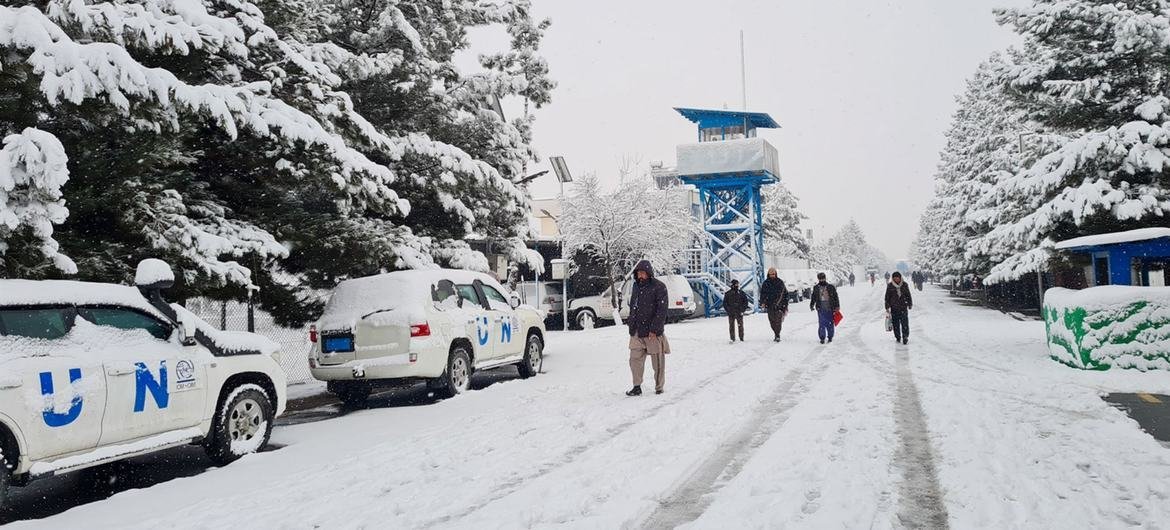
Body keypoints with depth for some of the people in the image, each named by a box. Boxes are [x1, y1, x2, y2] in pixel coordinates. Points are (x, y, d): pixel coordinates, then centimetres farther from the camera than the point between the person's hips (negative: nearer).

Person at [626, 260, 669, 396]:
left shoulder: (659, 287, -9)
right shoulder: (636, 286, 12)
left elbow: (662, 310, -13)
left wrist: (655, 329, -17)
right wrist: (631, 323, 13)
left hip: (653, 332, -5)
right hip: (637, 331, 5)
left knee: (658, 361, 4)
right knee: (635, 359, 1)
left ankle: (659, 387, 16)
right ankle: (637, 387, 8)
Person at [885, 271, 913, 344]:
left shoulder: (904, 285, 1)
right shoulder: (890, 286, -2)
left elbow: (908, 295, 13)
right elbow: (887, 297, 3)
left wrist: (910, 304, 15)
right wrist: (887, 307, 1)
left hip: (903, 308, 0)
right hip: (894, 308, 0)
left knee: (905, 324, -7)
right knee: (895, 324, 6)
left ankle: (905, 338, 0)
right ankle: (897, 338, 19)